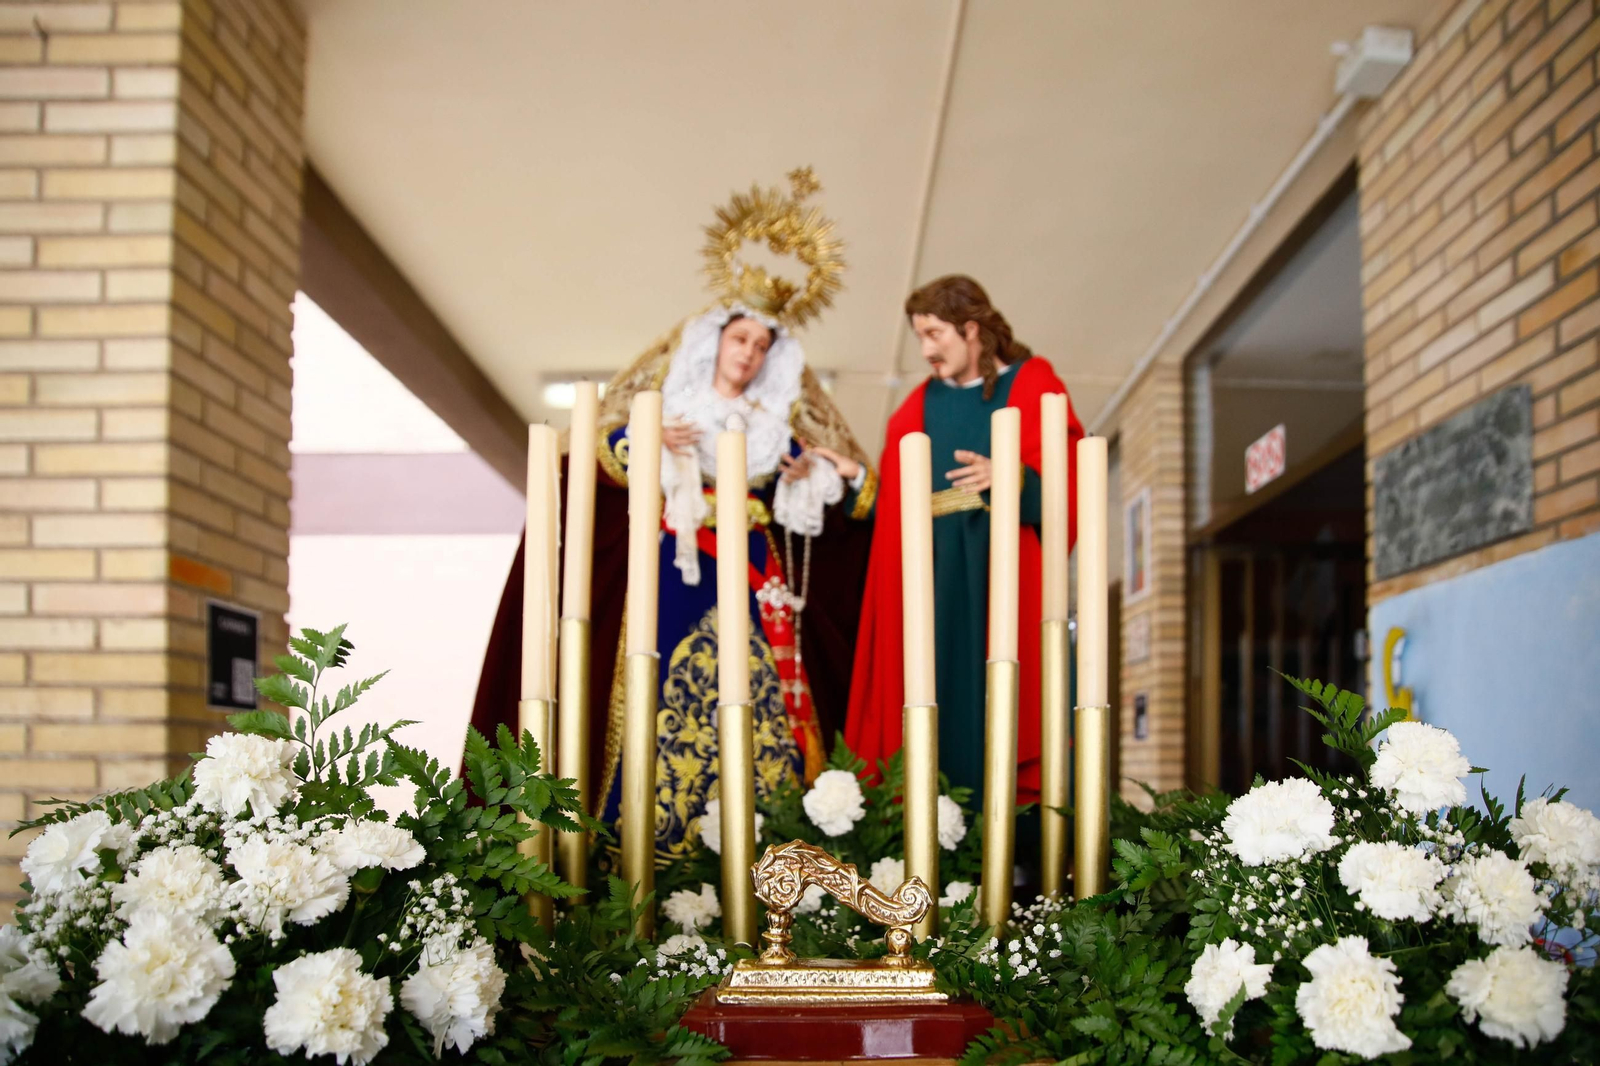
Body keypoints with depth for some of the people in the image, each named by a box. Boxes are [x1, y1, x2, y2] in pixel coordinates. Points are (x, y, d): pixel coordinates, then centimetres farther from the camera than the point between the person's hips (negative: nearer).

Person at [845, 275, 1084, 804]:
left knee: (1002, 697, -8)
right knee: (941, 696, -1)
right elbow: (893, 497, 15)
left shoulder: (1032, 384, 4)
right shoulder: (920, 405, 16)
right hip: (935, 577, 4)